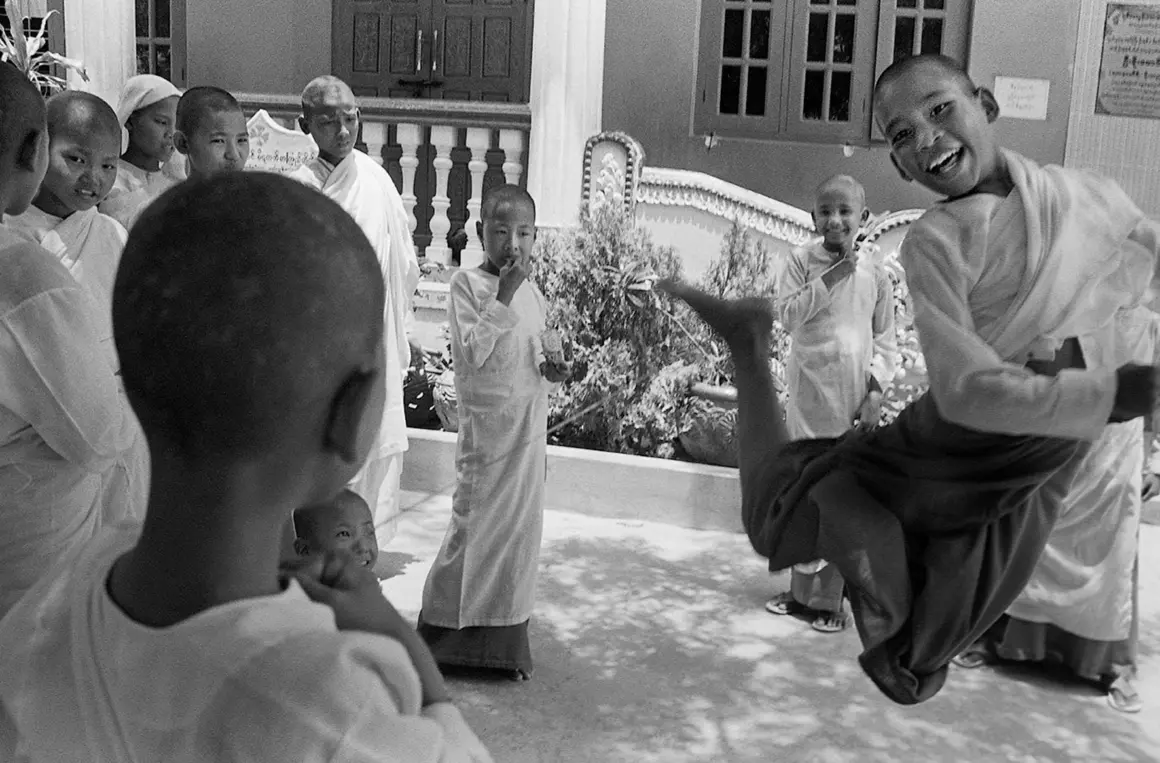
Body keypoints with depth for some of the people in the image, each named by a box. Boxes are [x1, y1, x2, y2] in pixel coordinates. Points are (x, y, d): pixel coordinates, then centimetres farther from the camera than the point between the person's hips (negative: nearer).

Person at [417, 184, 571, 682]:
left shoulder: (533, 294, 11)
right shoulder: (467, 284, -8)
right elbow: (472, 353, -20)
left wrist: (552, 369, 0)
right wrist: (502, 297, -23)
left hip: (530, 428, 6)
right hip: (486, 426, -6)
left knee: (519, 529, 10)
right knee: (473, 527, -2)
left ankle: (506, 642, 22)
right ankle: (442, 631, 13)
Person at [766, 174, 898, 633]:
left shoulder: (875, 272, 3)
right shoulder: (801, 260, 0)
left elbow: (886, 338, 6)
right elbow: (787, 315, -11)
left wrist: (877, 390, -4)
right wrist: (829, 278, -16)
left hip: (855, 397, 1)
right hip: (809, 390, 0)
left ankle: (829, 598, 13)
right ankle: (802, 589, 18)